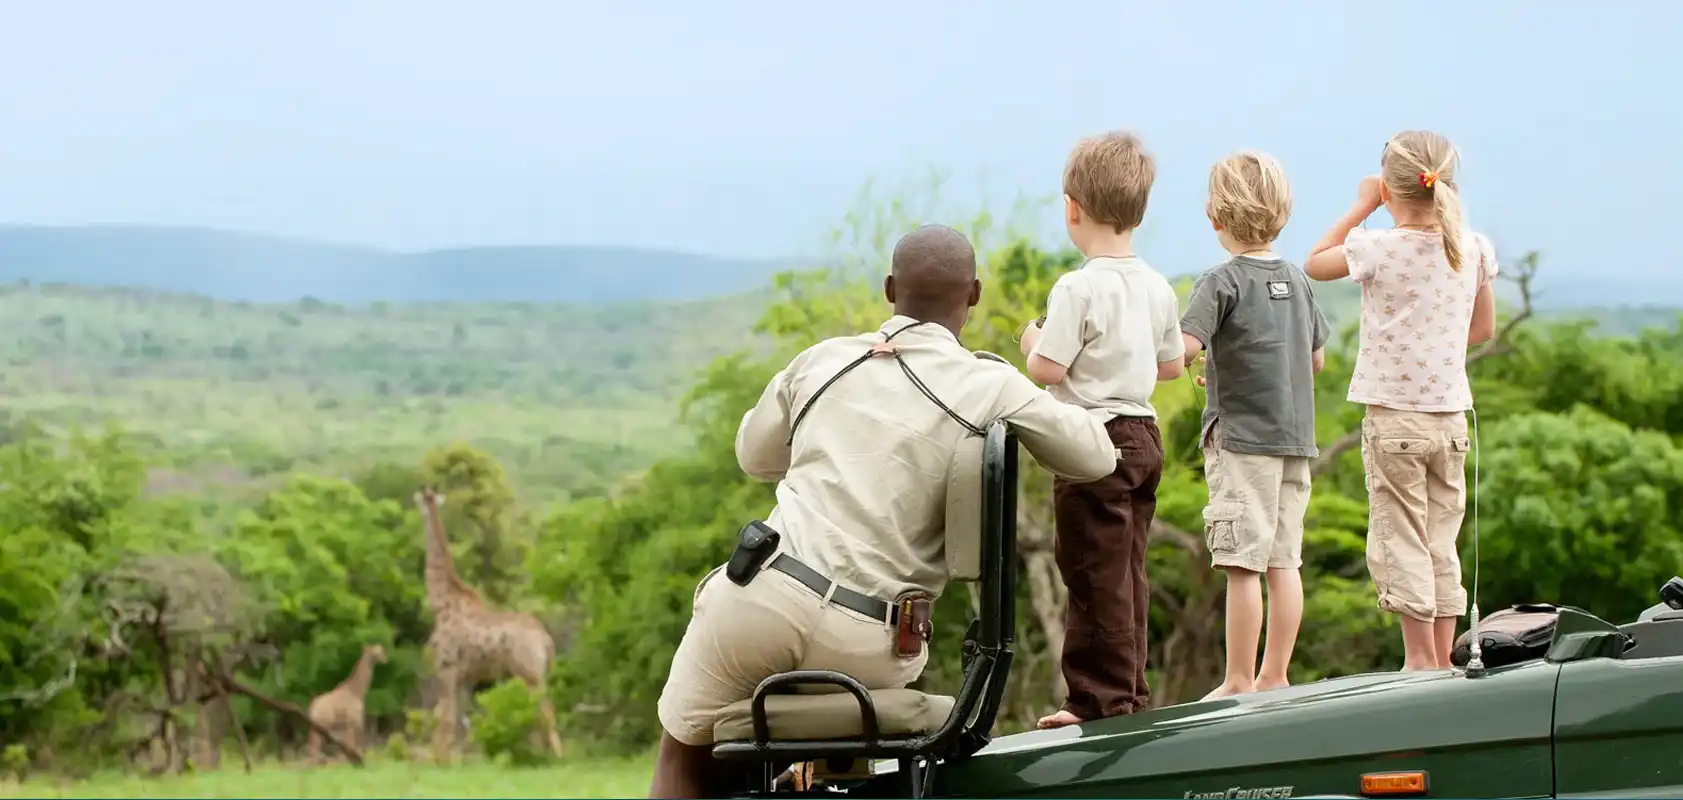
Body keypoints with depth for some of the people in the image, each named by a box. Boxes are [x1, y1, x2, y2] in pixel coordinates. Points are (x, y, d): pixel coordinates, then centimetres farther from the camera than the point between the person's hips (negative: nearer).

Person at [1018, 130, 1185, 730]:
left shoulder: (1079, 288, -16)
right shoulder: (1157, 287, 7)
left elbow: (1047, 370, -18)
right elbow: (1173, 365, 16)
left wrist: (1032, 342, 2)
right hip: (1144, 436, 8)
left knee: (1096, 573, -3)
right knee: (1128, 572, 14)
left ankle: (1103, 696, -2)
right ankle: (1130, 691, 18)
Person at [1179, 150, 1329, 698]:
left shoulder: (1223, 282, -9)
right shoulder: (1296, 280, 11)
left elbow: (1185, 347, -22)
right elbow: (1317, 358, 21)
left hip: (1242, 436, -7)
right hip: (1296, 437, 7)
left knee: (1242, 564, -5)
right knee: (1283, 560, 9)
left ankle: (1239, 682, -4)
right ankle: (1275, 677, 13)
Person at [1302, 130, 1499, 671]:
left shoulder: (1379, 250, -12)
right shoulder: (1474, 250, 1)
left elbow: (1314, 264, 7)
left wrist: (1360, 207, 8)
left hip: (1393, 415, -5)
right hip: (1450, 417, 5)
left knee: (1401, 543, 1)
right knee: (1441, 545, 11)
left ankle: (1421, 659, 0)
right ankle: (1442, 662, 13)